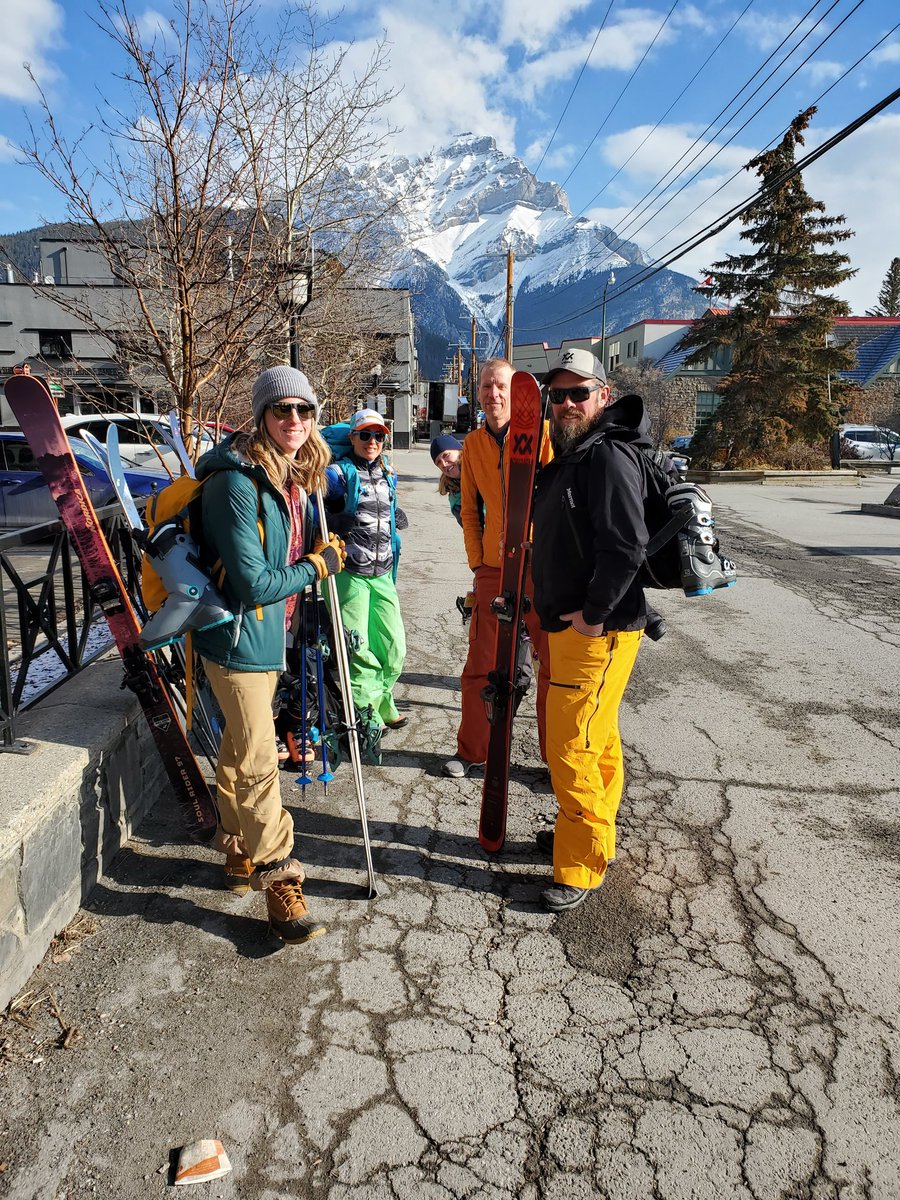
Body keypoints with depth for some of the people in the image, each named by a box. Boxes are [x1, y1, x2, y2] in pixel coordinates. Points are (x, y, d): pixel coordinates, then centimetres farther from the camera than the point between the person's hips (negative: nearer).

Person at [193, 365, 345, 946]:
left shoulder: (295, 477, 4)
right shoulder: (237, 483, -23)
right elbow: (254, 584, -26)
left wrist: (324, 552, 2)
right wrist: (318, 565, -14)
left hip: (270, 631, 9)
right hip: (238, 635, -9)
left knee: (240, 747, 22)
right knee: (259, 762, -3)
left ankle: (239, 851, 40)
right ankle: (280, 883, 9)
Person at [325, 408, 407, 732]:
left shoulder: (389, 476, 16)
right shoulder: (338, 473, -4)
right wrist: (334, 522, -23)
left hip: (382, 574, 6)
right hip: (350, 574, -6)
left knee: (394, 647, 5)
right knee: (359, 651, -4)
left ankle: (379, 702, 28)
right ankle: (366, 712, 14)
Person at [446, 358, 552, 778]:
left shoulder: (542, 434, -5)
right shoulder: (473, 444, 9)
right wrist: (476, 561, 8)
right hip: (492, 568, 4)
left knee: (553, 665, 5)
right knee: (480, 665, 9)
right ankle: (472, 750, 26)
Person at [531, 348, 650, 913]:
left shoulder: (609, 455, -17)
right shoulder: (569, 455, 16)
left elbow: (626, 545, -26)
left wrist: (594, 613, -21)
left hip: (597, 631, -10)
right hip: (568, 623, 10)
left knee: (571, 748, -4)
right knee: (598, 738, 21)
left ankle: (582, 867, 12)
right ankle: (598, 833, 38)